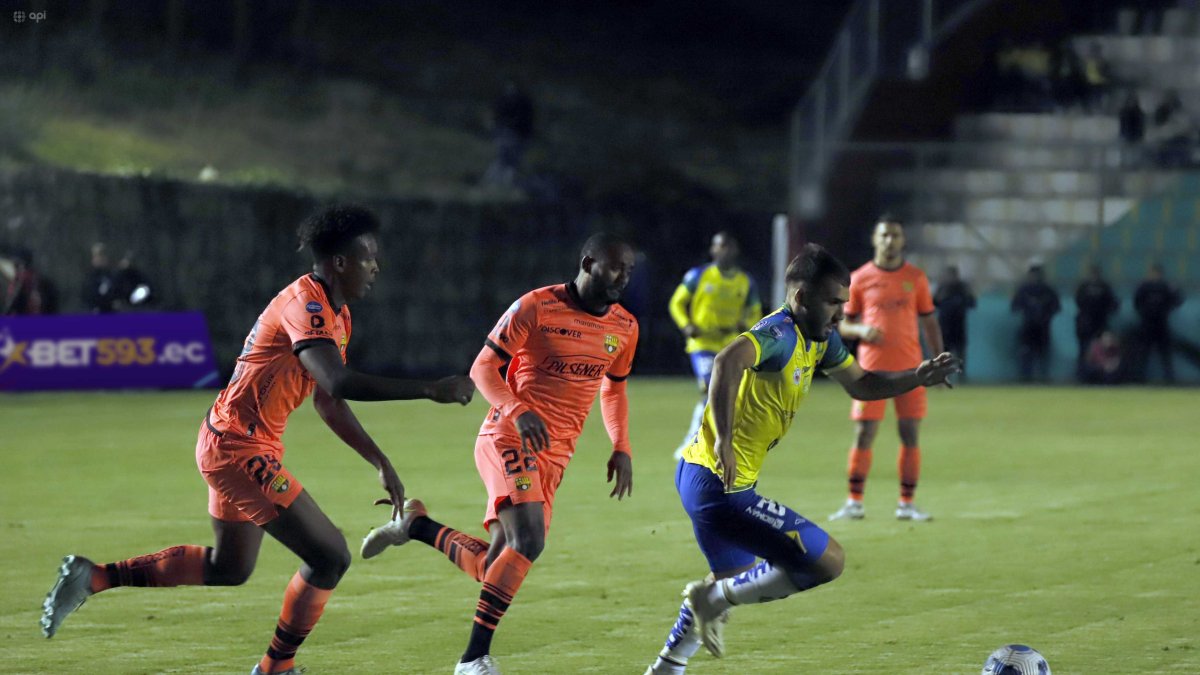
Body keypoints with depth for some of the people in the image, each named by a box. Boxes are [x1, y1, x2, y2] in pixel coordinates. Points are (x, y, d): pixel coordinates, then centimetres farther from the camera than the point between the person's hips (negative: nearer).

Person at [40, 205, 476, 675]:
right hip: (240, 447, -11)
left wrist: (380, 462, 15)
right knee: (330, 557, -8)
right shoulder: (305, 306, -21)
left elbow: (327, 401, 20)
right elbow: (339, 384, -36)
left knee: (228, 567, 24)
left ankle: (93, 577, 24)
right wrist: (429, 390, -35)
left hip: (228, 443, 11)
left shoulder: (338, 314, 11)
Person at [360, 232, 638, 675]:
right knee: (528, 540, -25)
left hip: (553, 456, 7)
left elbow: (614, 390, 25)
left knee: (493, 568, 2)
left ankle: (414, 524, 27)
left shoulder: (624, 328, 9)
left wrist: (621, 448, 11)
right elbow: (484, 368, -7)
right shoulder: (536, 307, -9)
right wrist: (518, 412, -24)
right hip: (510, 437, -7)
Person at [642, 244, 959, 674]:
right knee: (828, 561, -11)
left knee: (735, 580, 31)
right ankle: (714, 599, -2)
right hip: (719, 484, -11)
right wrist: (723, 440, -46)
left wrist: (918, 378, 10)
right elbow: (729, 361, -41)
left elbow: (860, 384, 24)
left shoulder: (821, 339, 10)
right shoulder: (779, 335, -21)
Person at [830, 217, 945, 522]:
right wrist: (860, 330, -14)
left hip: (910, 368, 1)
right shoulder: (860, 279, 4)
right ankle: (854, 503, 4)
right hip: (872, 368, -1)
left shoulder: (915, 277, 8)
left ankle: (906, 504, 7)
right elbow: (844, 324, 8)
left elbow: (929, 321, 12)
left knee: (910, 435, -1)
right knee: (863, 434, -4)